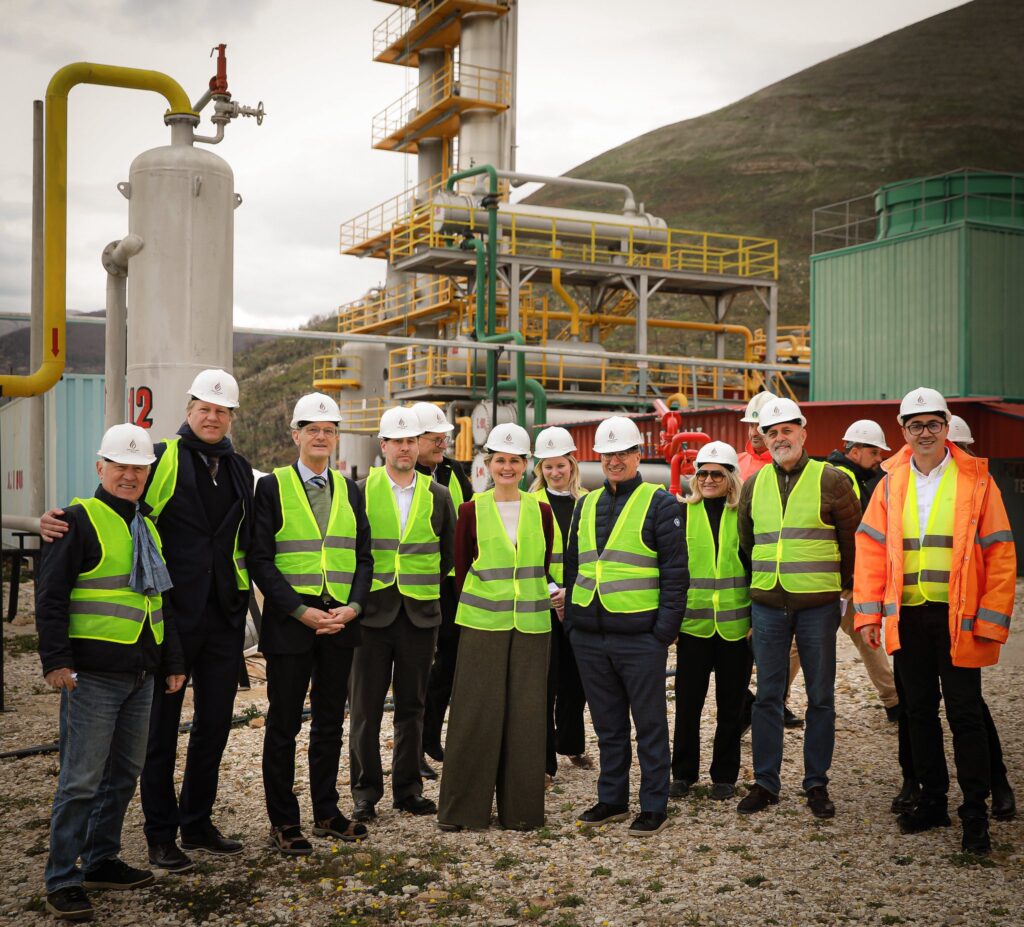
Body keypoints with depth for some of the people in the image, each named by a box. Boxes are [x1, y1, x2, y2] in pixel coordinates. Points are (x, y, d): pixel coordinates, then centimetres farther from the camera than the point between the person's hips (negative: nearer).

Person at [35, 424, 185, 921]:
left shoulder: (147, 527, 17)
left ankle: (101, 861, 27)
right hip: (92, 674, -7)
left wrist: (173, 662, 20)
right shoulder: (80, 521, -6)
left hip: (141, 675, 8)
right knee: (81, 779, -4)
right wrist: (56, 660, -18)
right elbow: (51, 595, -11)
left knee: (124, 773, 14)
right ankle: (61, 881, 5)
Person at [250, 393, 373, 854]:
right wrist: (301, 611, -16)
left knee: (330, 723, 13)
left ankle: (326, 812, 25)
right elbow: (261, 560, -8)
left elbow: (363, 557, 10)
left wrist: (352, 607, -7)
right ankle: (283, 822, 13)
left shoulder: (350, 491, 11)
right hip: (290, 622, -4)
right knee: (283, 725, 3)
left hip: (340, 621, 4)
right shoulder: (272, 487, -3)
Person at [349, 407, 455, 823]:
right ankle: (366, 792, 13)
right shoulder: (361, 491, 1)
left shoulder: (438, 496, 7)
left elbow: (448, 555, 14)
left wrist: (430, 590, 9)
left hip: (420, 614, 2)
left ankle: (408, 788, 20)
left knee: (412, 706, 9)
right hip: (372, 612, -2)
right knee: (366, 707, 3)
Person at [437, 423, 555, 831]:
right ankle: (461, 807, 12)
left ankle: (519, 807, 16)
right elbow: (461, 568, 6)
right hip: (482, 623, -2)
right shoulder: (472, 511, 0)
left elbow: (543, 568, 13)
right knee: (475, 712, 1)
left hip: (531, 624, 2)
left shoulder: (541, 511, 6)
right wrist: (471, 603, 4)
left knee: (525, 713, 5)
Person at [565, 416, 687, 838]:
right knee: (608, 724, 15)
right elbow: (573, 566, 19)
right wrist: (571, 619, 11)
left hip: (639, 637, -5)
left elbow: (675, 572, -6)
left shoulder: (660, 503, -3)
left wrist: (665, 630, -12)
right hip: (589, 637, 6)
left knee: (650, 725, 4)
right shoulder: (586, 506, 14)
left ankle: (654, 807, 13)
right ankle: (612, 799, 26)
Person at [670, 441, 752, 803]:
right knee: (687, 702, 5)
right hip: (693, 621, 0)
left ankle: (724, 776, 22)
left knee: (730, 704, 9)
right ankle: (683, 773, 19)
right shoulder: (682, 513, 3)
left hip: (736, 624, 0)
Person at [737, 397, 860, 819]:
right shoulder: (754, 485, 9)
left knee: (820, 698, 6)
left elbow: (853, 539, 3)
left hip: (817, 605, -3)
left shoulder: (831, 480, -2)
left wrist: (846, 588, 6)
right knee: (767, 696, 7)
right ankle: (765, 782, 16)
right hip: (767, 606, 3)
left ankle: (816, 784, 17)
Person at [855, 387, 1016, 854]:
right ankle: (932, 800, 25)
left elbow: (1000, 554, -4)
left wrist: (992, 621, -10)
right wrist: (868, 613, -2)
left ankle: (975, 814, 12)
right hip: (907, 617, 3)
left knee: (964, 714, 1)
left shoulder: (976, 480, -2)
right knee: (919, 711, 12)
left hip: (957, 618, -3)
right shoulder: (892, 482, 6)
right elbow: (871, 549, 5)